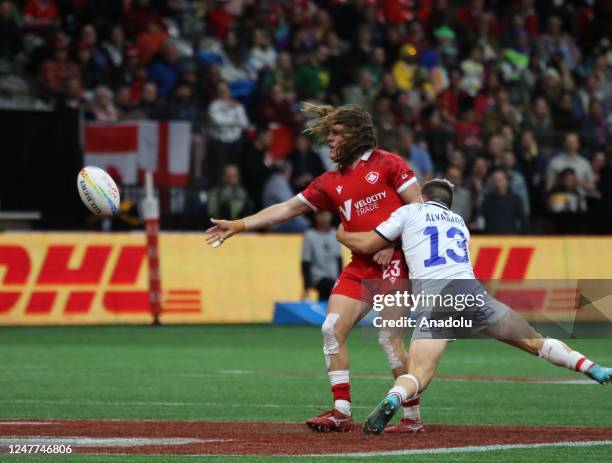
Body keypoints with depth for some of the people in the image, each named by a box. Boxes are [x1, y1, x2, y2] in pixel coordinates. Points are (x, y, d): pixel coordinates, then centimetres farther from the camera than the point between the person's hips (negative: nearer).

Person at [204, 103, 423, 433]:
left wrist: (392, 242, -14)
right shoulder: (331, 183, 15)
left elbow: (418, 207, -4)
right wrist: (239, 225, 10)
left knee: (389, 336, -14)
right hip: (360, 266, 6)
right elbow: (287, 209, 15)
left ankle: (413, 416, -6)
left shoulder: (386, 164, -1)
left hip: (394, 261, -6)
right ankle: (341, 412, 1)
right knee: (333, 328, -4)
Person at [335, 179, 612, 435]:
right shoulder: (459, 222, 33)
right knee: (534, 342, 15)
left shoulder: (410, 211, 20)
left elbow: (367, 245, 17)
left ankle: (392, 400, -42)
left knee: (417, 376, -11)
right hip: (469, 289, 3)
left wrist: (342, 235, 35)